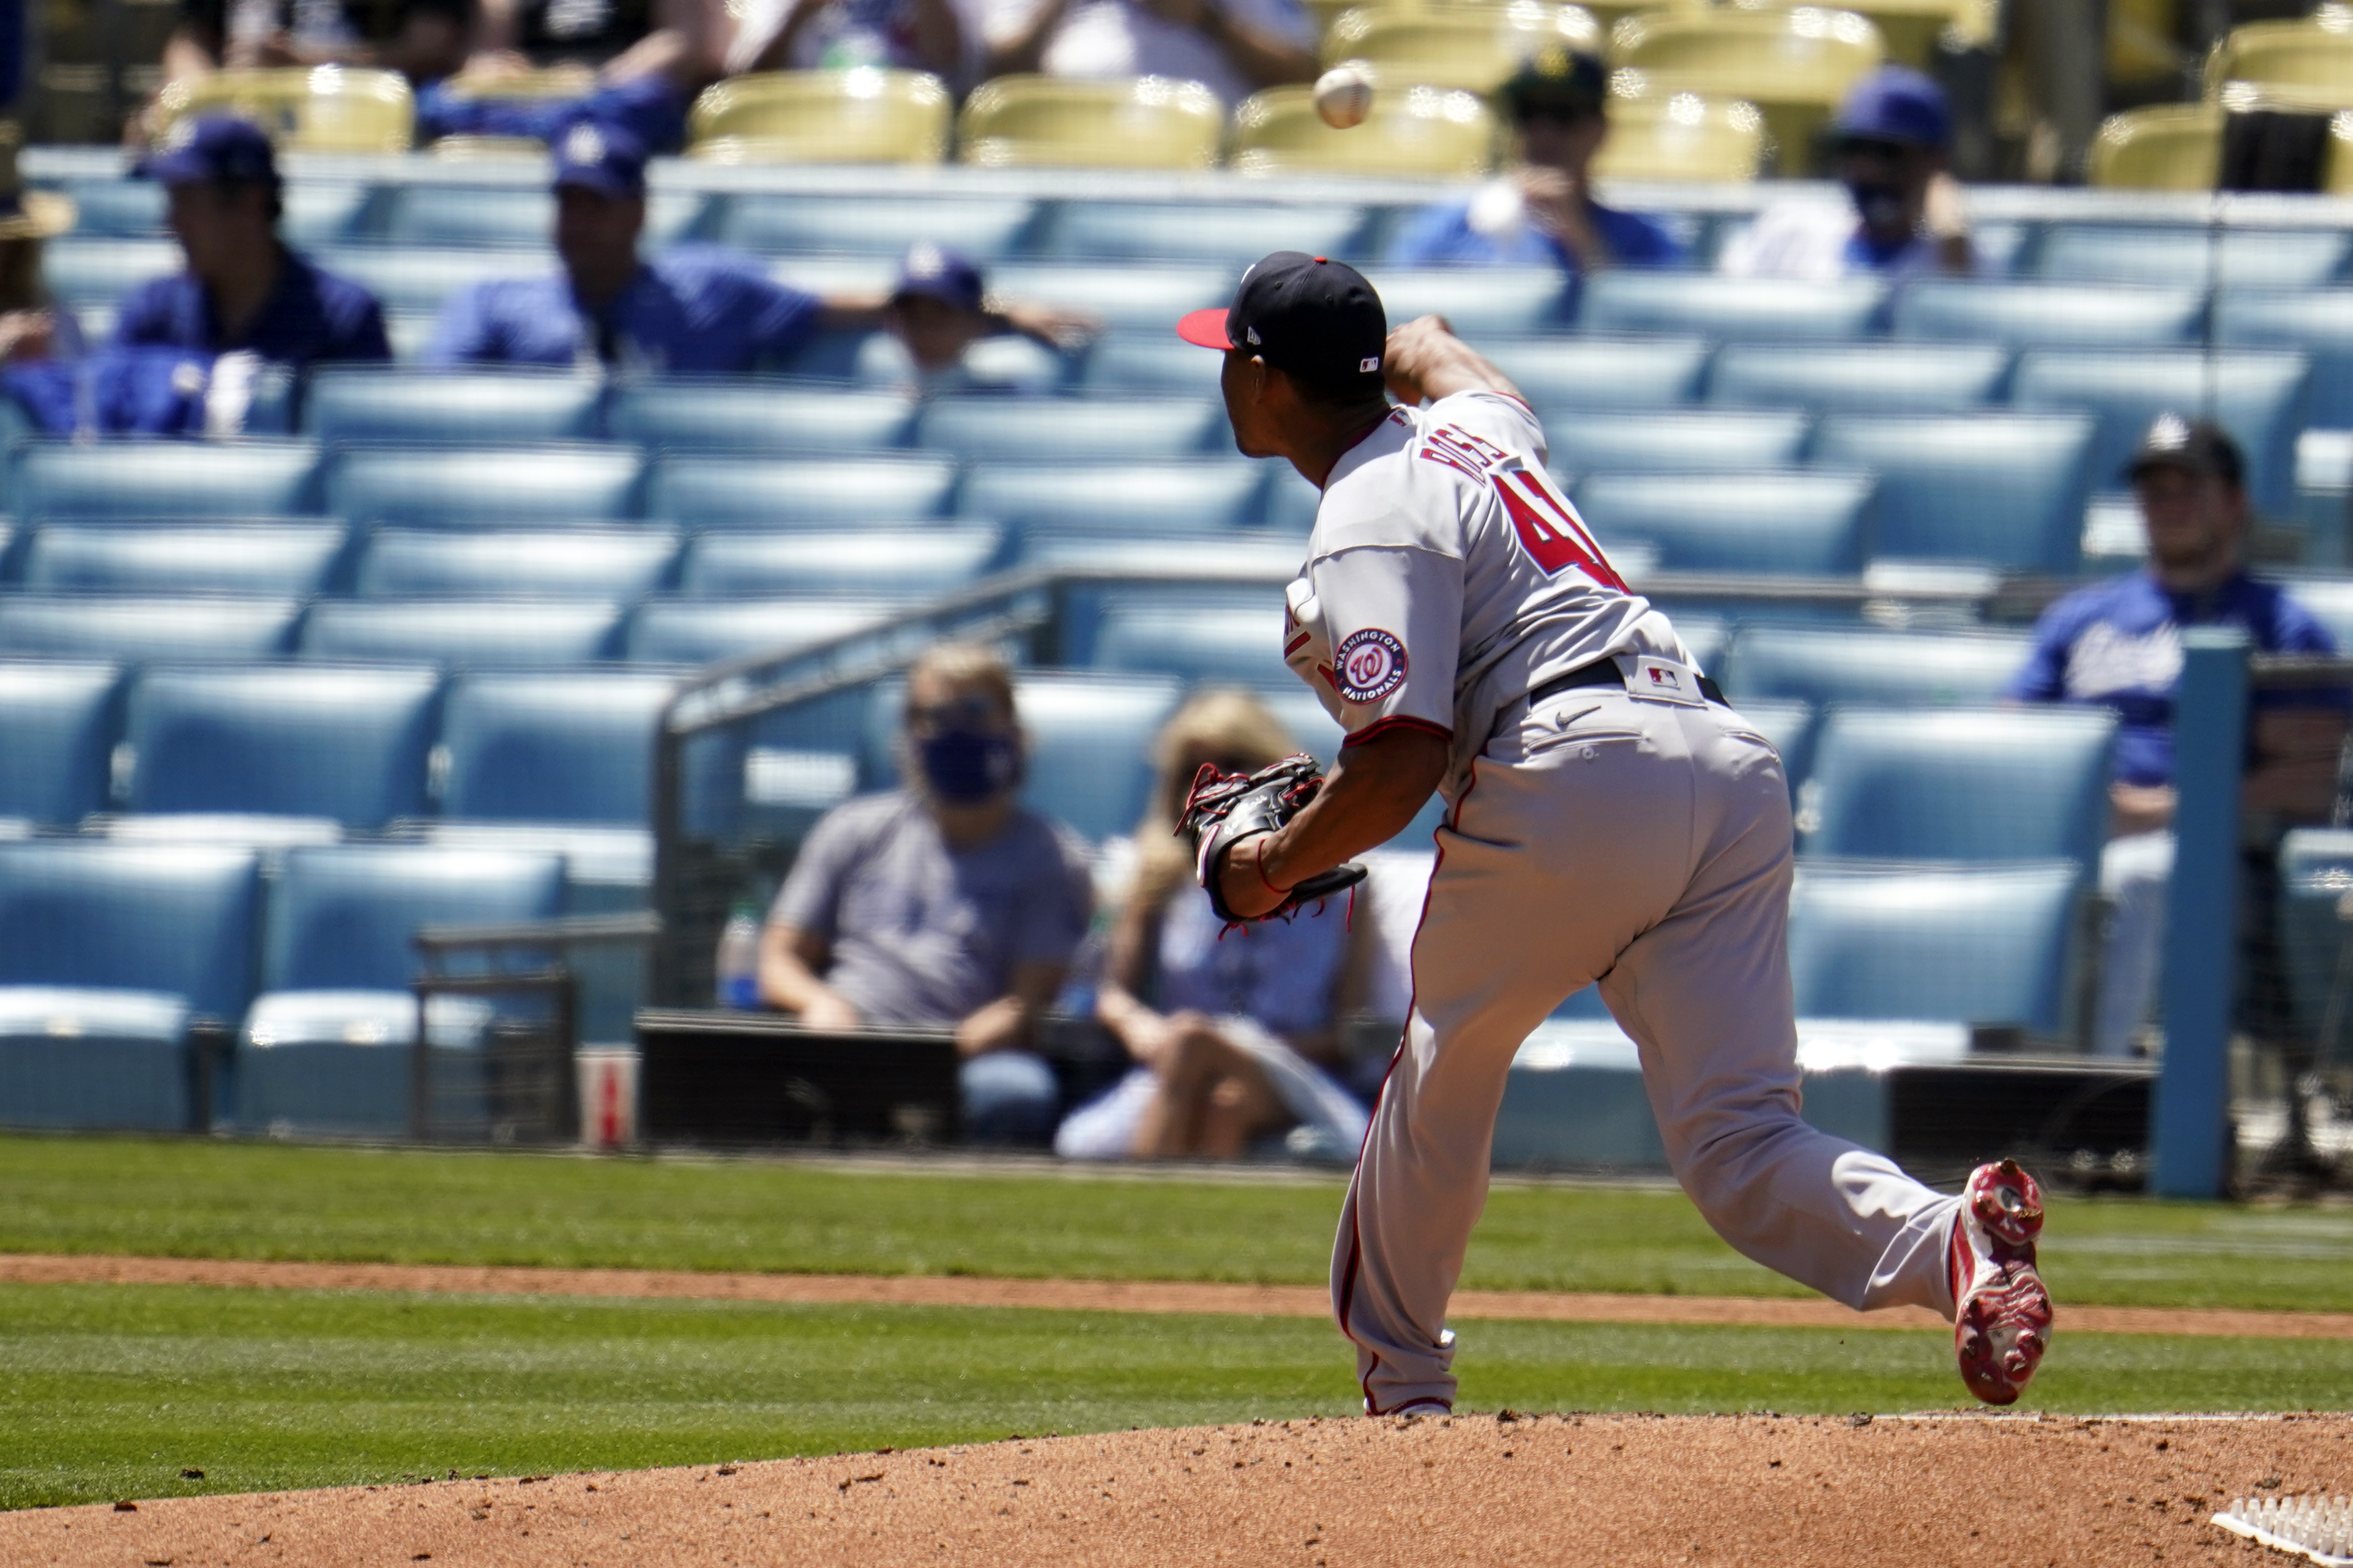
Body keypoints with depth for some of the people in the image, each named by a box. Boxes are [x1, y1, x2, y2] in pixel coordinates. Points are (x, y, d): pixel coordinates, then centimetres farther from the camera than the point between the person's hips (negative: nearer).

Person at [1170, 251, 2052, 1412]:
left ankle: (1399, 1381, 30)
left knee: (1447, 1066, 18)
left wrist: (1270, 870, 4)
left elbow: (1400, 770, -11)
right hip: (1732, 761, 8)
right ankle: (1949, 1242, -32)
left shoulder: (1367, 531, -2)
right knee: (1737, 1138, -3)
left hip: (1573, 773, -8)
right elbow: (1427, 351, 52)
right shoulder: (1470, 426, 25)